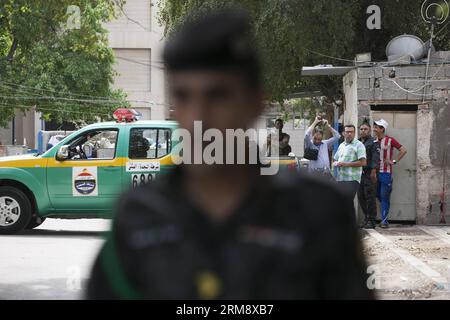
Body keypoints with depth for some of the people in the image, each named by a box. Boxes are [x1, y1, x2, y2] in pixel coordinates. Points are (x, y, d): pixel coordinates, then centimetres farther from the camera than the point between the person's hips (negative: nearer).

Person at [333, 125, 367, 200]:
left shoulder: (358, 145, -3)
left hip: (352, 180, -7)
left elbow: (363, 162, -13)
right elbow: (335, 159, 26)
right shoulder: (341, 145, 19)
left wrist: (346, 164, -16)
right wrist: (336, 164, 0)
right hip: (339, 179, 7)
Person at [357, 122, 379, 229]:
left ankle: (372, 221, -3)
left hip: (369, 173, -7)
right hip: (359, 173, 7)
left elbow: (375, 158, -11)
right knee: (361, 197, 9)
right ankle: (366, 219, 18)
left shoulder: (373, 142, -3)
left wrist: (373, 171, -18)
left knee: (370, 197, -7)